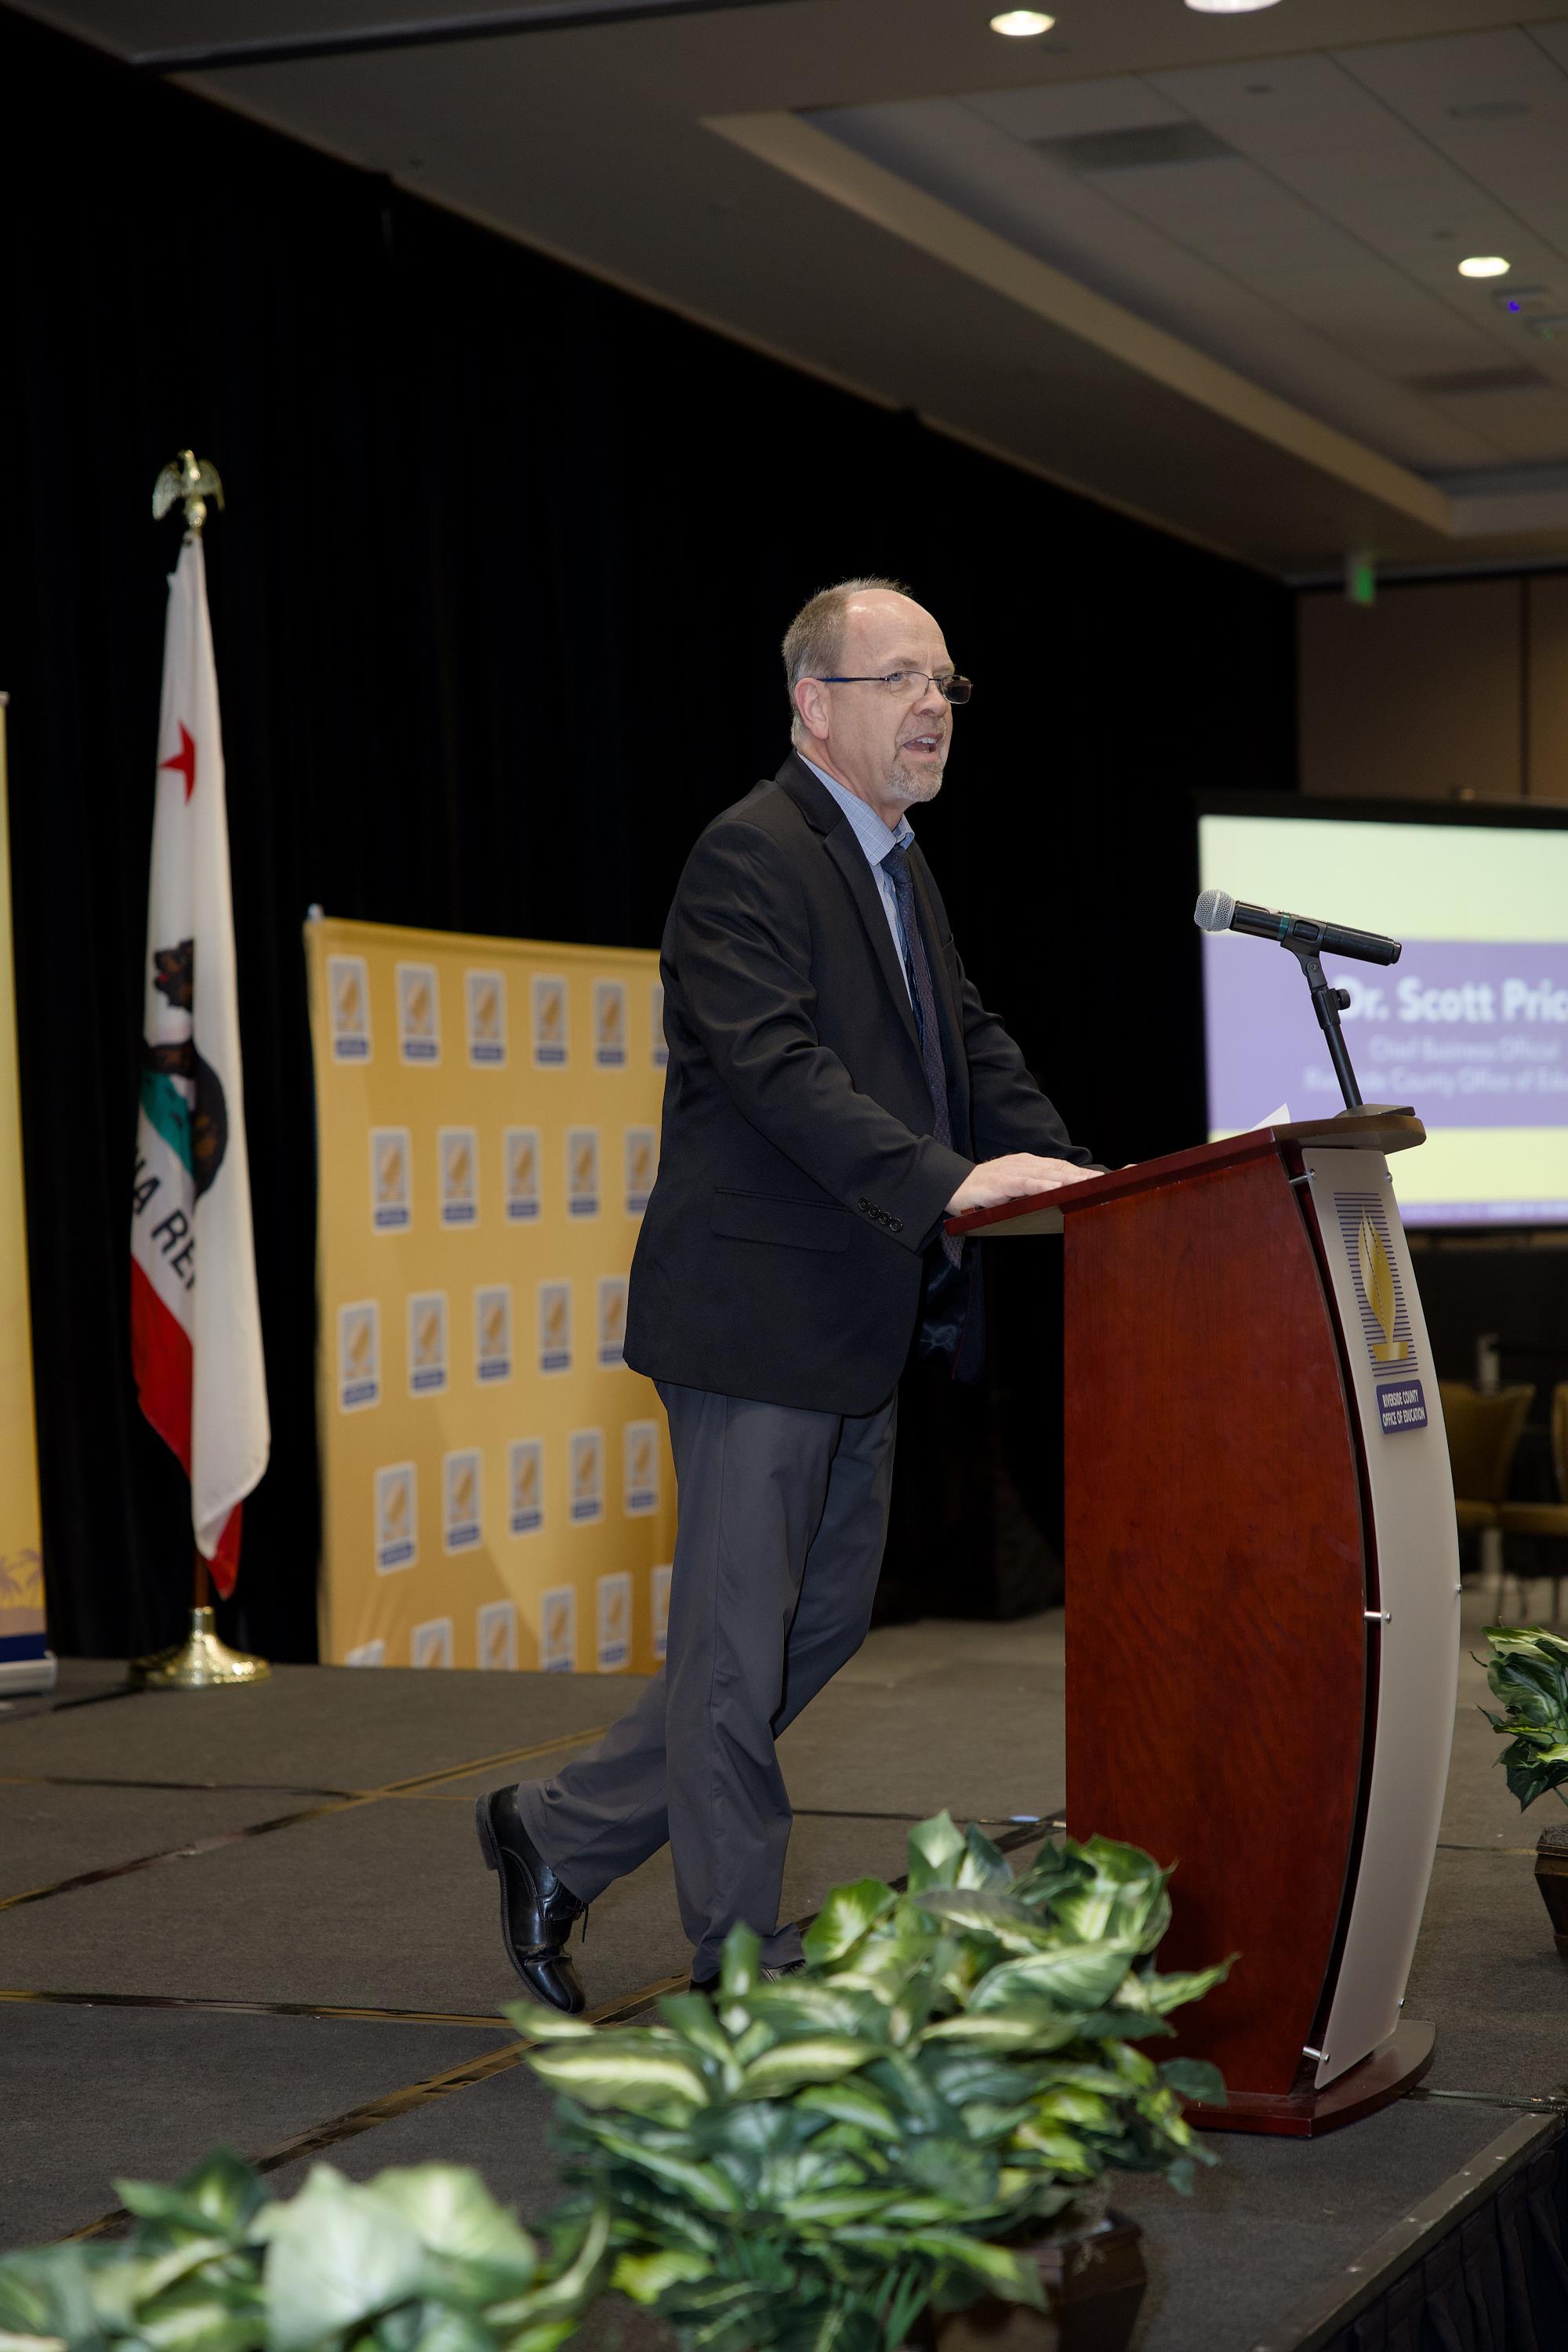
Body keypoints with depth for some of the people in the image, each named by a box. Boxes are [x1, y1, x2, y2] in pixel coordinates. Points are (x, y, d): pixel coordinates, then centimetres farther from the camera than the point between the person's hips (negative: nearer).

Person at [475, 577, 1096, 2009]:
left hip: (861, 1325, 10)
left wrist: (1064, 1175, 0)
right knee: (739, 1641, 1)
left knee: (825, 1620, 17)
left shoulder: (898, 869, 17)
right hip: (761, 1311, -10)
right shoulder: (752, 857, -14)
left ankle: (562, 1836, 28)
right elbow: (779, 1066, -26)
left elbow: (974, 1047, 17)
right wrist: (948, 1182, -36)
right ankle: (743, 1969, 12)